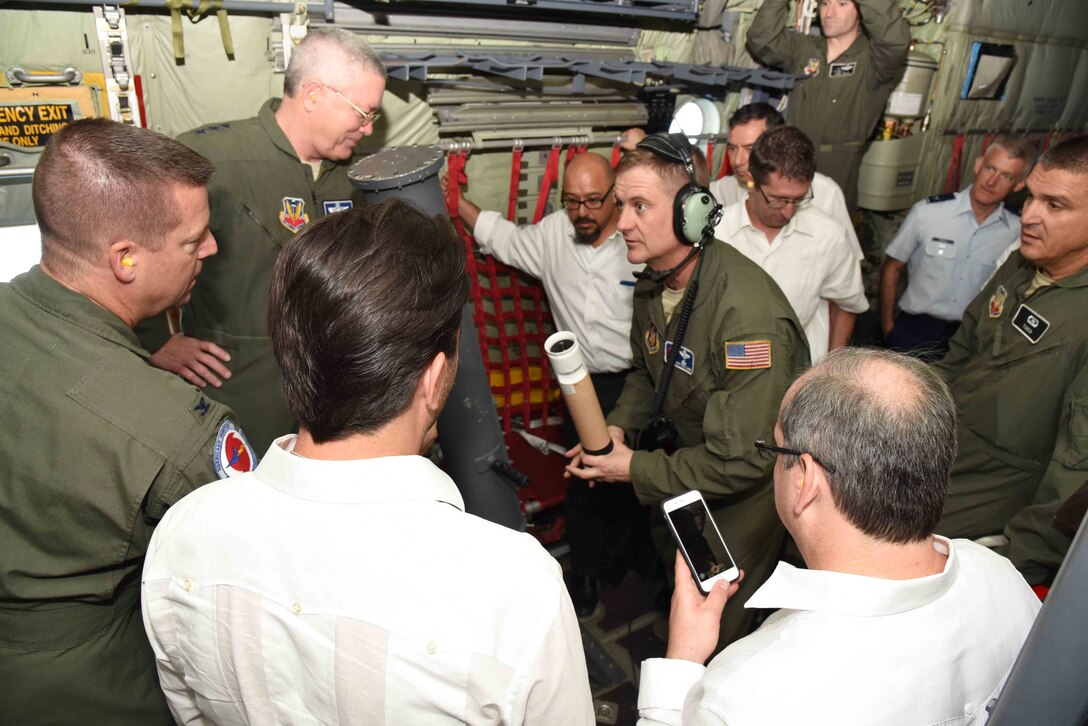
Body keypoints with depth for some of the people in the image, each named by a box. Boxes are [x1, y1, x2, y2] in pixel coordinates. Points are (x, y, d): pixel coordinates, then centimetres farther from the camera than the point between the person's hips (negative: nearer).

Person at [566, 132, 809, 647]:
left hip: (755, 481, -7)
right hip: (695, 453, 8)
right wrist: (619, 427, -8)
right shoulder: (653, 284, -7)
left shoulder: (747, 312, -35)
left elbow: (744, 458, -33)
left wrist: (639, 469, -24)